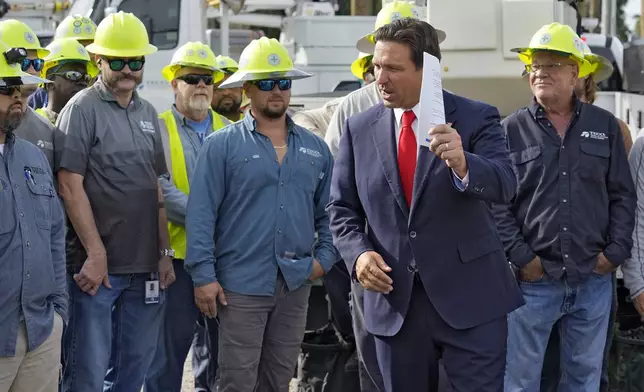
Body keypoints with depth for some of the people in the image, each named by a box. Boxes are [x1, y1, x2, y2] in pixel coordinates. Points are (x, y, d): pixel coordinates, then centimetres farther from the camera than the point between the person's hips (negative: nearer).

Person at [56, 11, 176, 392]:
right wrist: (96, 254, -15)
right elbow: (70, 186, -12)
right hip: (97, 265, -6)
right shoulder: (82, 109, -6)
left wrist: (165, 252, 10)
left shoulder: (148, 113, 13)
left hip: (145, 267, 6)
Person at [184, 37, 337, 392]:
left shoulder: (315, 149, 11)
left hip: (296, 286, 4)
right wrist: (203, 276, -13)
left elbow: (328, 212, 16)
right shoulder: (222, 146, -3)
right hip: (241, 285, -4)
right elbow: (201, 214, -7)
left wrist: (324, 257, 2)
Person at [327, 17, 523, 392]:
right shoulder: (359, 129, 5)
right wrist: (358, 252, -9)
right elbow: (342, 207, 10)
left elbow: (505, 185, -18)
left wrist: (463, 165, -39)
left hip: (470, 297, -3)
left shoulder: (476, 118, -4)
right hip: (394, 302, 3)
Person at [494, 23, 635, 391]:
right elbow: (496, 201, -2)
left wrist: (616, 252, -1)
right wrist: (520, 256, -9)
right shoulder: (512, 130, 0)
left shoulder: (605, 126, 7)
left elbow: (623, 195, 8)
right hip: (533, 280, -2)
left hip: (594, 279, 2)